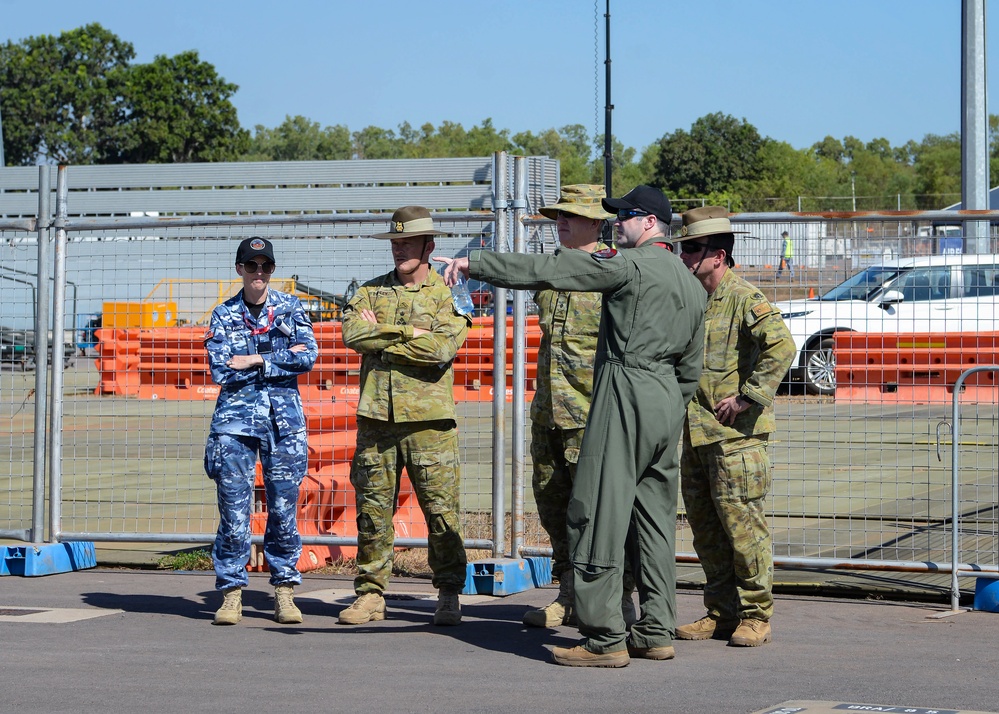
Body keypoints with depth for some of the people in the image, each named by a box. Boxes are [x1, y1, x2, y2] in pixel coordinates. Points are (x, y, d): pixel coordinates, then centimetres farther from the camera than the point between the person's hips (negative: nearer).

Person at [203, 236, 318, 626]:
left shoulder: (291, 307, 8)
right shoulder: (224, 315, 7)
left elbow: (308, 357, -5)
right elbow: (221, 370, -5)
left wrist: (254, 361, -9)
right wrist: (281, 359, -6)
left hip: (284, 418, 0)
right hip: (236, 417, 0)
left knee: (284, 507, 1)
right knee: (234, 508, -4)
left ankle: (284, 592, 10)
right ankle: (231, 592, 3)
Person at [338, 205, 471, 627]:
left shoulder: (447, 294, 4)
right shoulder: (371, 291, 14)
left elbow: (442, 347, -13)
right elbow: (353, 334, -6)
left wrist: (383, 334, -8)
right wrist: (411, 333, -10)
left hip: (429, 418, -3)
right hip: (376, 417, 3)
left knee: (441, 508, -2)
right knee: (373, 507, 5)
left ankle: (449, 596, 7)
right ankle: (371, 593, 13)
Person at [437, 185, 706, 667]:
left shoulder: (628, 264, -7)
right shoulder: (691, 284, 19)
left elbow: (544, 271, -13)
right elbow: (691, 367, 22)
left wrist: (473, 263, -10)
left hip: (625, 392, -9)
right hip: (668, 399, 9)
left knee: (598, 515, -8)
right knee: (653, 517, 12)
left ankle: (604, 639, -10)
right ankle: (655, 632, 12)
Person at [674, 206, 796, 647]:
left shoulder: (745, 300, -11)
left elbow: (781, 347, -24)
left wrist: (747, 396, -22)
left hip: (735, 435, -9)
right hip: (695, 433, 9)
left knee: (742, 525, -4)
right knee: (704, 527, 11)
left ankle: (756, 615, 5)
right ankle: (720, 612, 20)